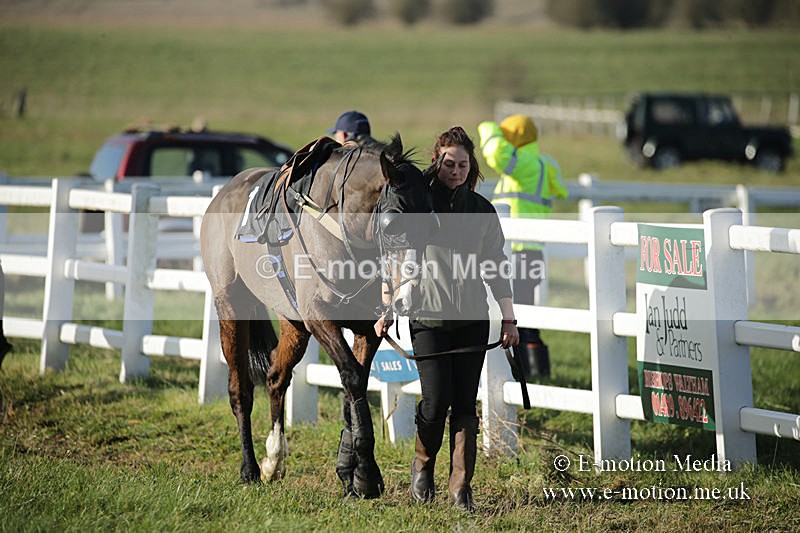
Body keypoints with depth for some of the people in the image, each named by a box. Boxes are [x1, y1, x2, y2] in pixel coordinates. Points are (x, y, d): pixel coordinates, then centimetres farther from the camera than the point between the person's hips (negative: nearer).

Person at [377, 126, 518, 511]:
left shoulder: (482, 209, 8)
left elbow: (496, 266, 11)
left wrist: (508, 319, 7)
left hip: (473, 318, 3)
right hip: (429, 316, -3)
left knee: (466, 404, 1)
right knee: (436, 400, -8)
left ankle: (461, 487, 5)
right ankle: (422, 465, 19)